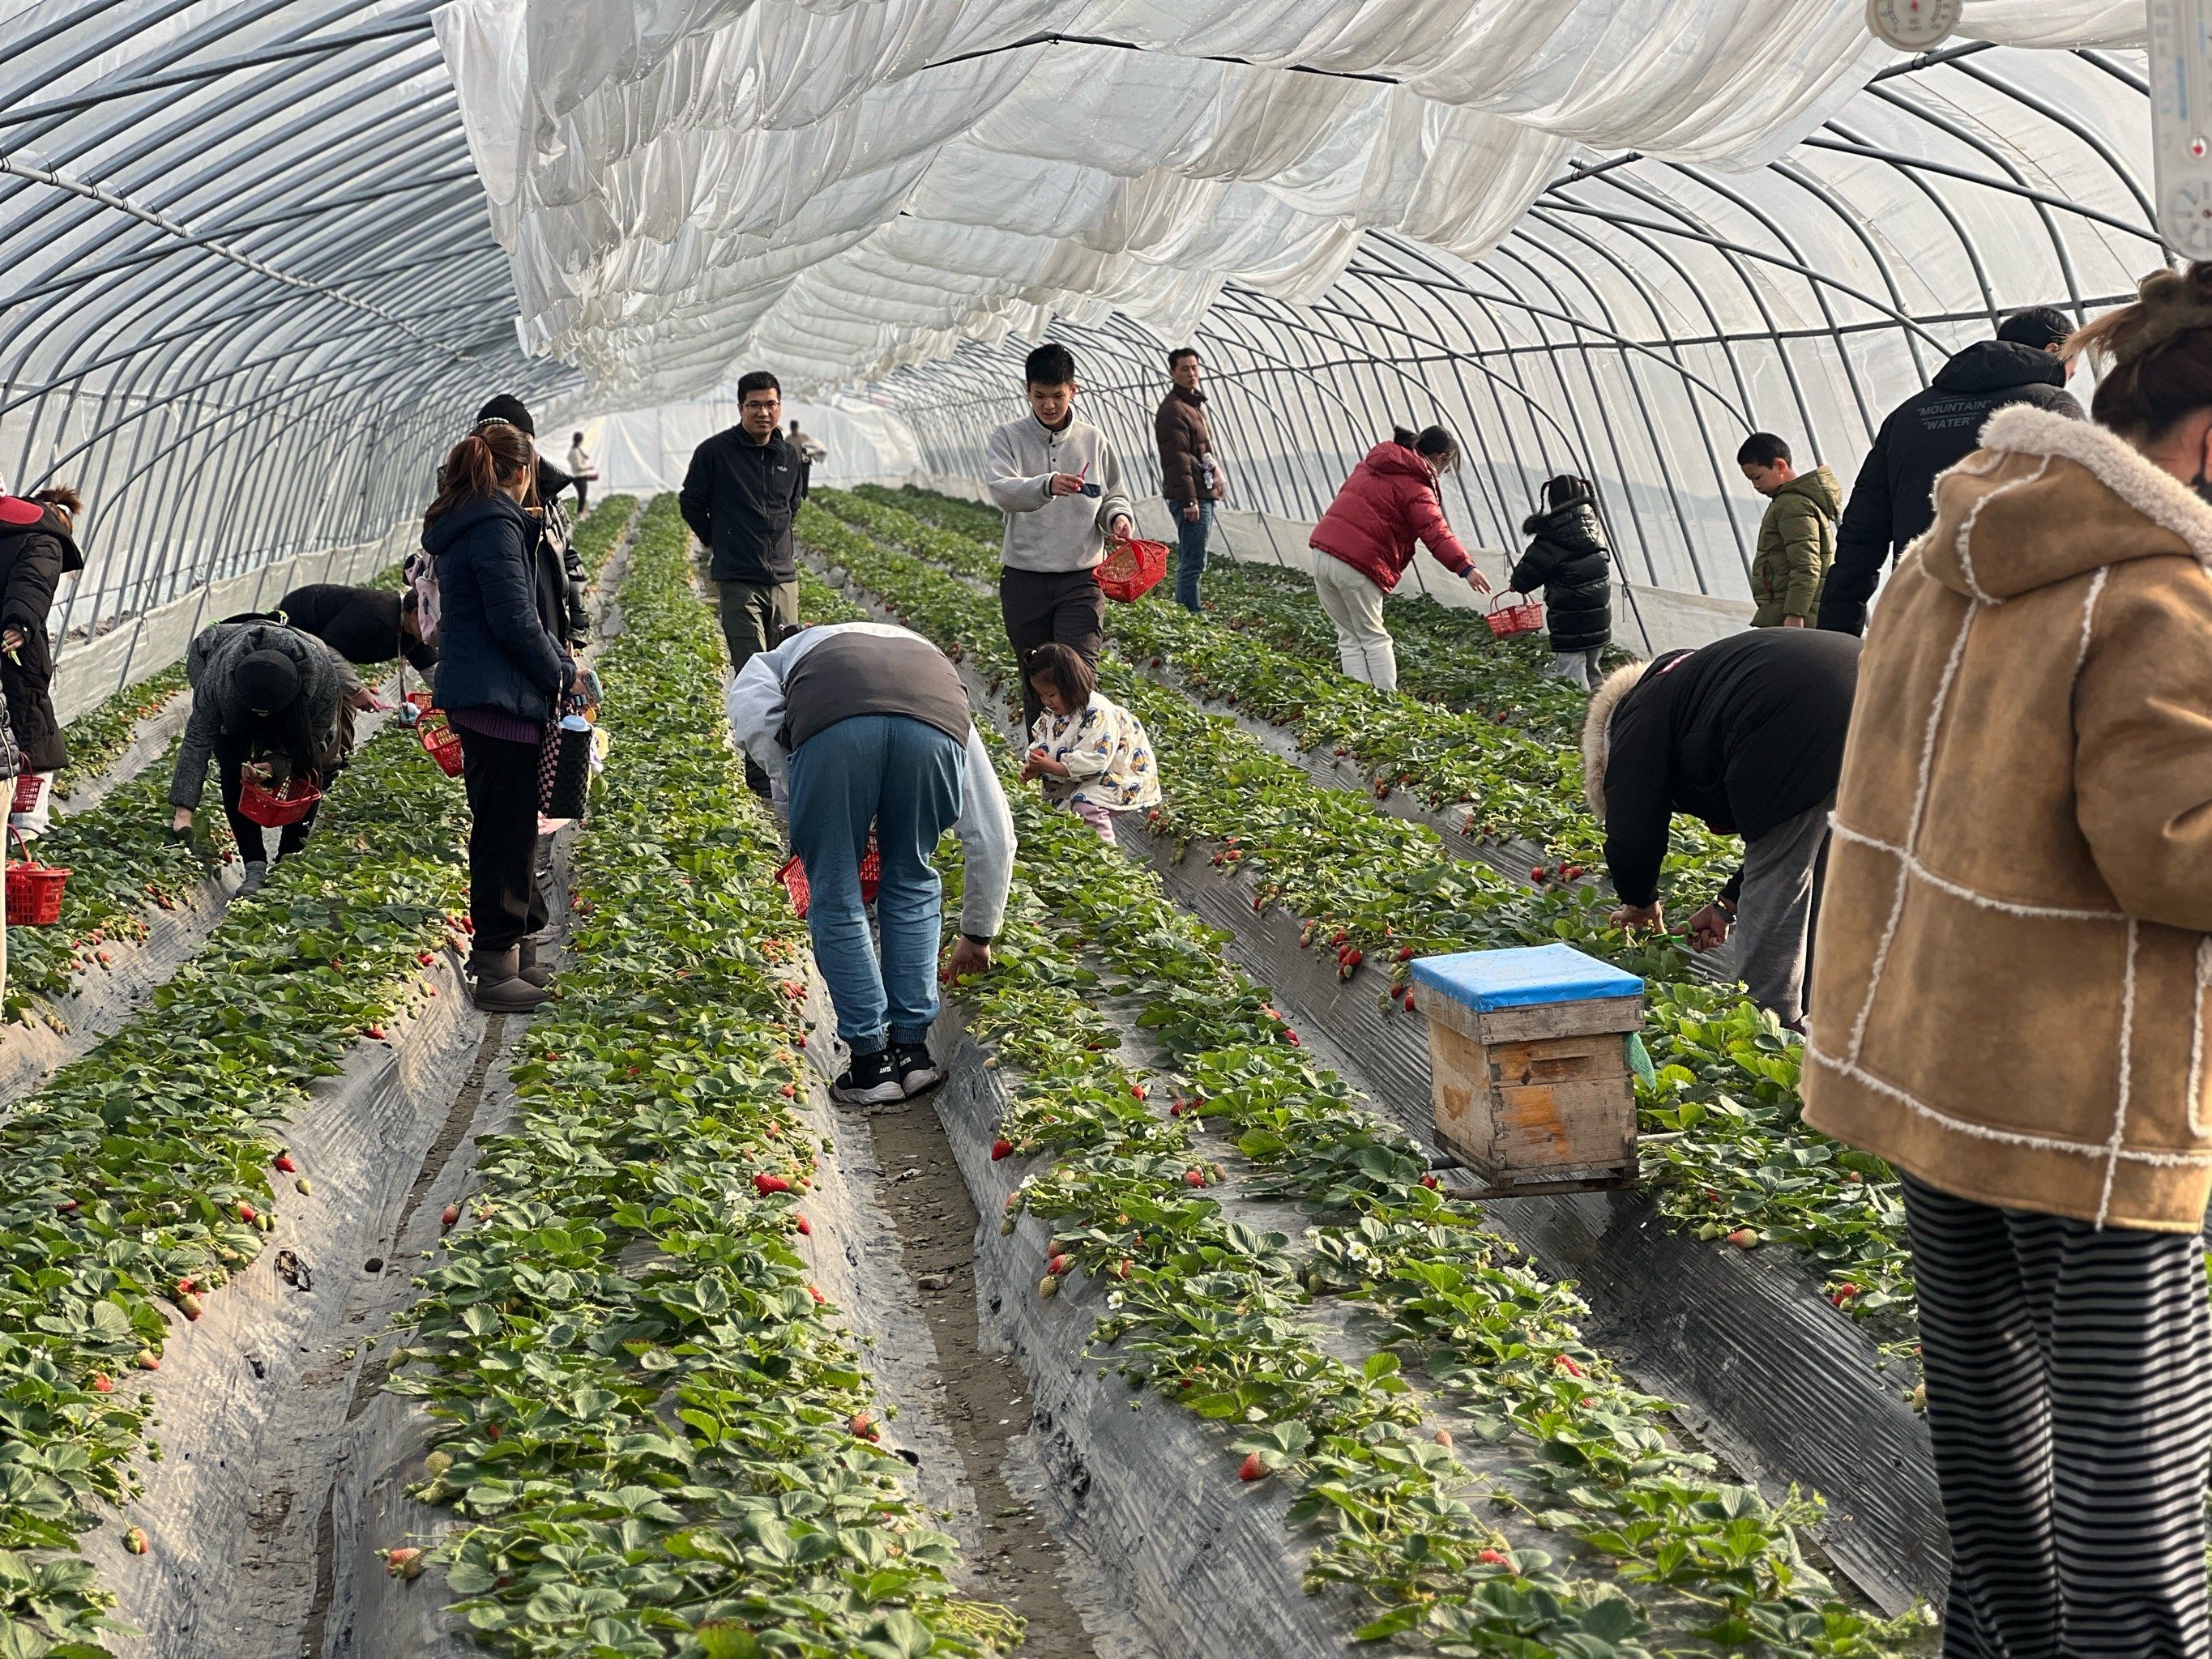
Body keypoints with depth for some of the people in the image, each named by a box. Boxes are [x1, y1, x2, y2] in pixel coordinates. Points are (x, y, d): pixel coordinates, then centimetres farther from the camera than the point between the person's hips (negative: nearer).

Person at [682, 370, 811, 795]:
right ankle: (760, 772, -10)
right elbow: (691, 502, 8)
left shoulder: (791, 457, 10)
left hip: (784, 579, 5)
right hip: (738, 583, -5)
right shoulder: (715, 452, -5)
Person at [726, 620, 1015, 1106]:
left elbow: (751, 714, 14)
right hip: (935, 722, 2)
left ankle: (872, 1062, 21)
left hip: (831, 721, -2)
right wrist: (978, 935, 53)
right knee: (912, 884, 26)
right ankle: (912, 1051, 28)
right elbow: (994, 835, 42)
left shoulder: (793, 651, 43)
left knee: (835, 896, 17)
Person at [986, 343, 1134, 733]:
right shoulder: (1008, 438, 0)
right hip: (1025, 580, 0)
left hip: (1081, 578, 0)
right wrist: (1047, 485, -39)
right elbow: (1002, 490, -19)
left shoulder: (1094, 440, 6)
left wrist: (1118, 517, -8)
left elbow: (1114, 496, 17)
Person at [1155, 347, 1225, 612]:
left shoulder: (1195, 404, 20)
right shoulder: (1173, 410, -13)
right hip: (1191, 498, -10)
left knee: (1190, 563, 14)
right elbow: (1177, 460, -19)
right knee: (1193, 563, -10)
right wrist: (1189, 500, -23)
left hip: (1203, 494, 10)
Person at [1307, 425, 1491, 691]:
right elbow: (1435, 532, -21)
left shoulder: (1372, 464, 19)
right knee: (1374, 638, 6)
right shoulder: (1415, 486, -6)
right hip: (1356, 564, -7)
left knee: (1350, 639, 12)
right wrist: (1465, 567, -31)